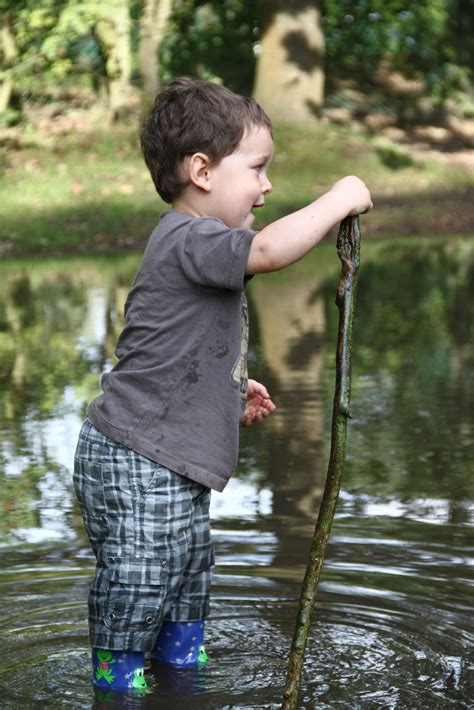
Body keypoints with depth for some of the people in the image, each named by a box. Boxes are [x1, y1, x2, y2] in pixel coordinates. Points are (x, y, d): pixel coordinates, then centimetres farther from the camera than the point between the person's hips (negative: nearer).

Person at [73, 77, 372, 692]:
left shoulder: (195, 243, 15)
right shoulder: (189, 239, -20)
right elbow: (271, 249, -38)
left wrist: (234, 387, 22)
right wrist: (340, 199, -25)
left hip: (172, 466, 11)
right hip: (136, 463, -11)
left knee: (190, 571, 22)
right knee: (138, 581, 0)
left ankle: (180, 664, 37)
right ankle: (116, 678, 15)